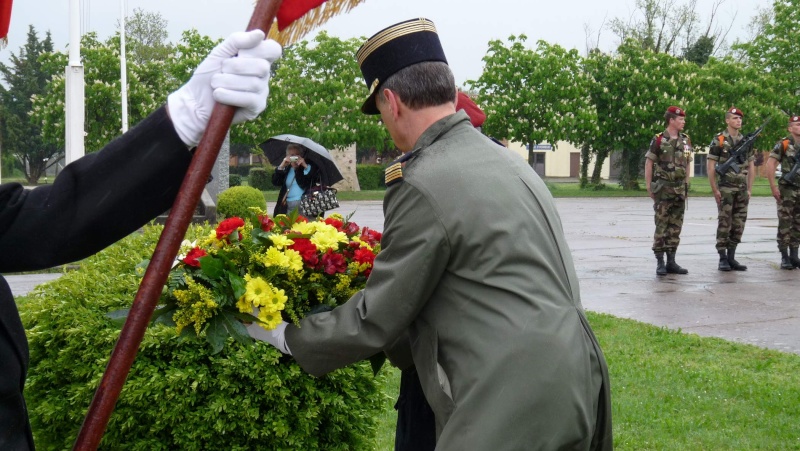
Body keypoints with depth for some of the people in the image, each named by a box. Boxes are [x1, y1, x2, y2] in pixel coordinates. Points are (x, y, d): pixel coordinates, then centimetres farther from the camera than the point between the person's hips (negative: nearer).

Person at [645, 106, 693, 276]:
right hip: (663, 189, -5)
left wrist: (686, 185, 12)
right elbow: (648, 163, -2)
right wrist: (649, 186, -5)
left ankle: (671, 262, 12)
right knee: (661, 225, -4)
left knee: (675, 227, 7)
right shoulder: (659, 140, -5)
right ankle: (660, 262, 0)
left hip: (680, 189, 5)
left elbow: (687, 164, 17)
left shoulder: (686, 140, 11)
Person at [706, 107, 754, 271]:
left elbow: (751, 167, 15)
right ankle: (722, 259, 2)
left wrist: (750, 189, 8)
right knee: (724, 224, -3)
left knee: (739, 225, 5)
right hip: (725, 189, -5)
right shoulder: (718, 140, -3)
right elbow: (711, 166, -5)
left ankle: (731, 257, 13)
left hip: (742, 189, 5)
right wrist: (715, 189, -10)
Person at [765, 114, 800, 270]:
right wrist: (773, 187, -15)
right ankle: (784, 257, 2)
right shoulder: (783, 144, -6)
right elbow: (770, 164, -10)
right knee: (785, 225, -3)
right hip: (787, 191, -5)